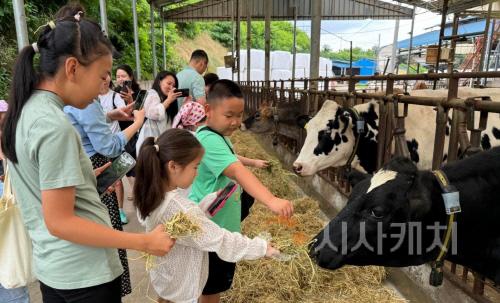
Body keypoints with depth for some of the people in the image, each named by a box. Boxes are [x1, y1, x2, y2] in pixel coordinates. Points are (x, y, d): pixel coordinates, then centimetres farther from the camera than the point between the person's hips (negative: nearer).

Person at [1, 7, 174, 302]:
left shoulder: (24, 111, 3)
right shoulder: (55, 125, -25)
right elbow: (59, 222, -24)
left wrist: (82, 178, 13)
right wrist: (145, 242, -23)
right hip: (84, 273, -8)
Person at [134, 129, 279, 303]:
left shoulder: (156, 195, -10)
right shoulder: (181, 211, -36)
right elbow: (223, 241, -31)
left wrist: (210, 200, -8)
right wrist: (263, 248, -20)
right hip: (180, 288, -7)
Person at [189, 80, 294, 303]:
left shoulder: (218, 137, 6)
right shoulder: (210, 140, -29)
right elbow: (237, 172, -45)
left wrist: (253, 162, 33)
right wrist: (271, 200, -55)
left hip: (219, 224, 10)